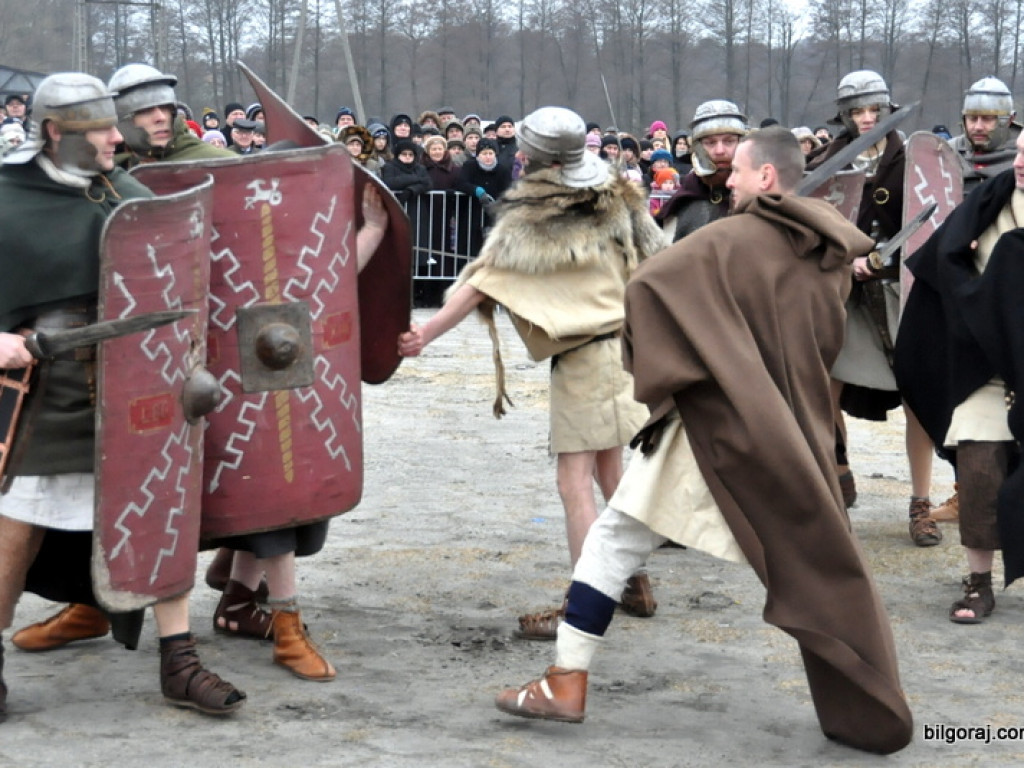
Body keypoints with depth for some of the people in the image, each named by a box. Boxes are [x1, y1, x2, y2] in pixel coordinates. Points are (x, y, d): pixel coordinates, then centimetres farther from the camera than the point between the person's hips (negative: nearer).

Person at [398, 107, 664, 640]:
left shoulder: (529, 220, -8)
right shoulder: (617, 200, 6)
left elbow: (480, 283, -12)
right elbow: (654, 262, 13)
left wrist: (428, 332, -10)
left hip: (579, 356, -7)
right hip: (629, 343, 7)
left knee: (575, 483, -5)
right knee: (611, 471, 18)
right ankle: (636, 584, 25)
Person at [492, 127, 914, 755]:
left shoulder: (732, 240, -11)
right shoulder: (829, 257, 7)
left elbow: (647, 284, -17)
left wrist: (656, 370, -3)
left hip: (717, 423, -5)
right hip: (795, 434, 5)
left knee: (615, 541, 6)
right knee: (820, 565, 15)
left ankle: (568, 684, 7)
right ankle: (875, 715, 17)